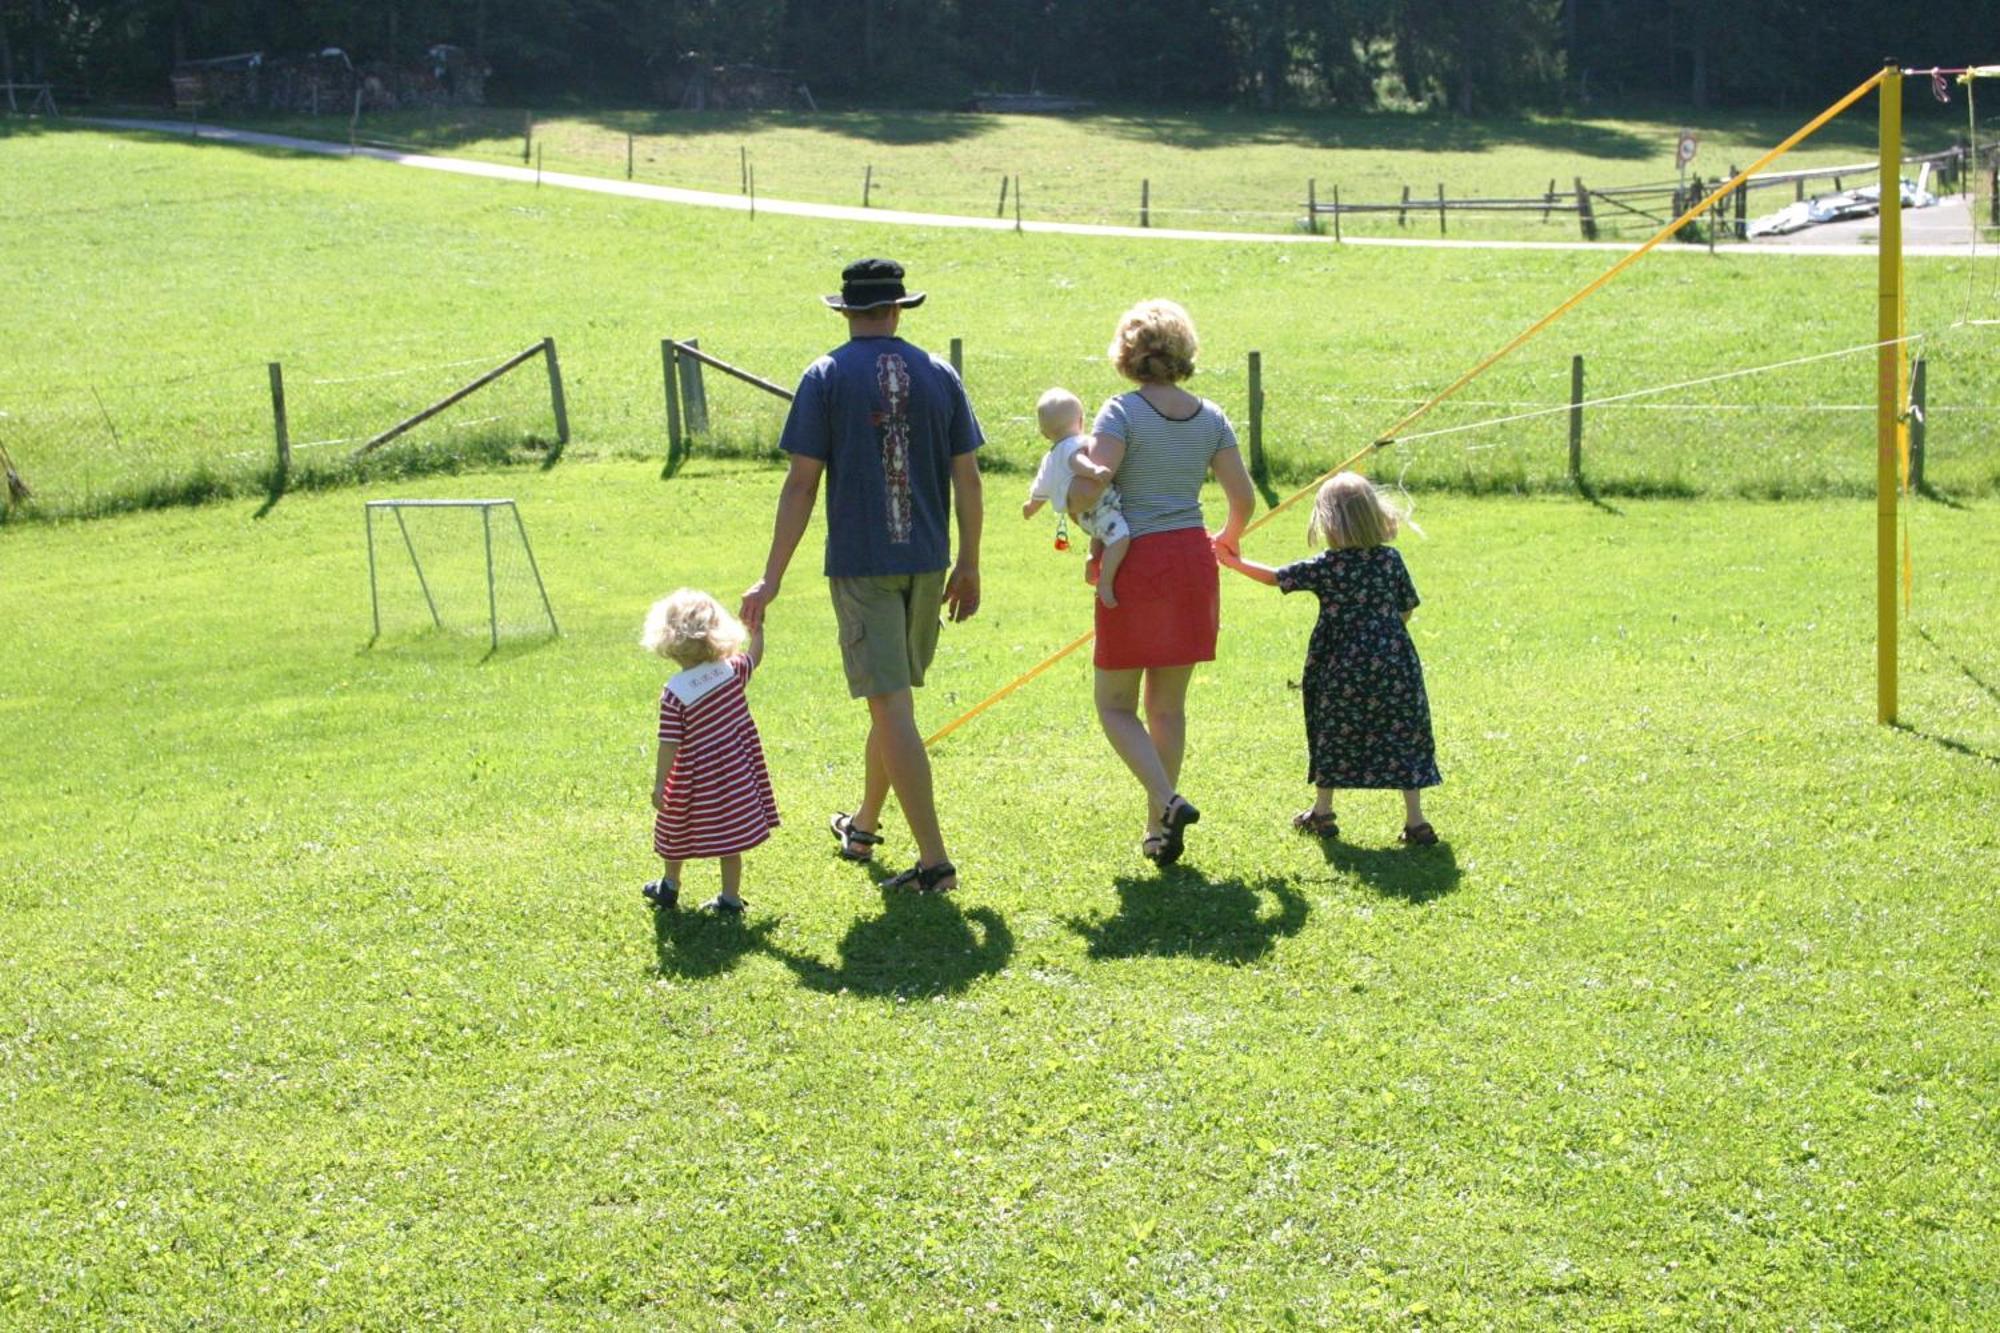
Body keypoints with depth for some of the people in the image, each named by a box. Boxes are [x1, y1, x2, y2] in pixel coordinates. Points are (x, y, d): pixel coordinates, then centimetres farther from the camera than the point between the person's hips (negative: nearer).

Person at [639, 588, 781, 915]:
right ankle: (730, 897, 15)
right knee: (729, 837, 11)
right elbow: (755, 653, 13)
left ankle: (670, 887, 39)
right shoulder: (732, 672, -9)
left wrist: (659, 784, -13)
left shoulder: (674, 692, -20)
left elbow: (670, 743, -19)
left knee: (676, 828, 21)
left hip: (696, 778, -3)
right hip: (737, 772, 3)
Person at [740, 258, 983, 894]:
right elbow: (967, 478, 5)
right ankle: (864, 824, 38)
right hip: (925, 561, 5)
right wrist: (967, 566, 16)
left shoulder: (827, 377, -6)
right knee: (891, 697, 20)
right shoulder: (939, 375, 4)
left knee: (892, 705, -4)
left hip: (860, 565, -4)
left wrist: (771, 579, -3)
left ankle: (934, 859, -8)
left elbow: (801, 484, -8)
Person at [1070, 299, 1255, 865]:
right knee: (1168, 706, 15)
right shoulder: (1210, 417, 5)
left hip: (1137, 563, -5)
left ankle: (1168, 801, -13)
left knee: (1116, 705, 7)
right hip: (1193, 560, 5)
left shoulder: (1122, 413, -10)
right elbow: (1243, 498, 6)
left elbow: (1089, 488, -22)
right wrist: (1228, 538, 27)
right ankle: (1159, 829, 17)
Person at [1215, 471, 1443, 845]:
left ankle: (1322, 812, 25)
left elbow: (1275, 577, -1)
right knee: (1402, 738, 5)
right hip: (1394, 661, 2)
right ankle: (1415, 821, 2)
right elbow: (1407, 608, 7)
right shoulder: (1391, 559, -1)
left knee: (1332, 736, 14)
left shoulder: (1327, 566, -9)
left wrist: (1234, 562, 12)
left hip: (1342, 665, -2)